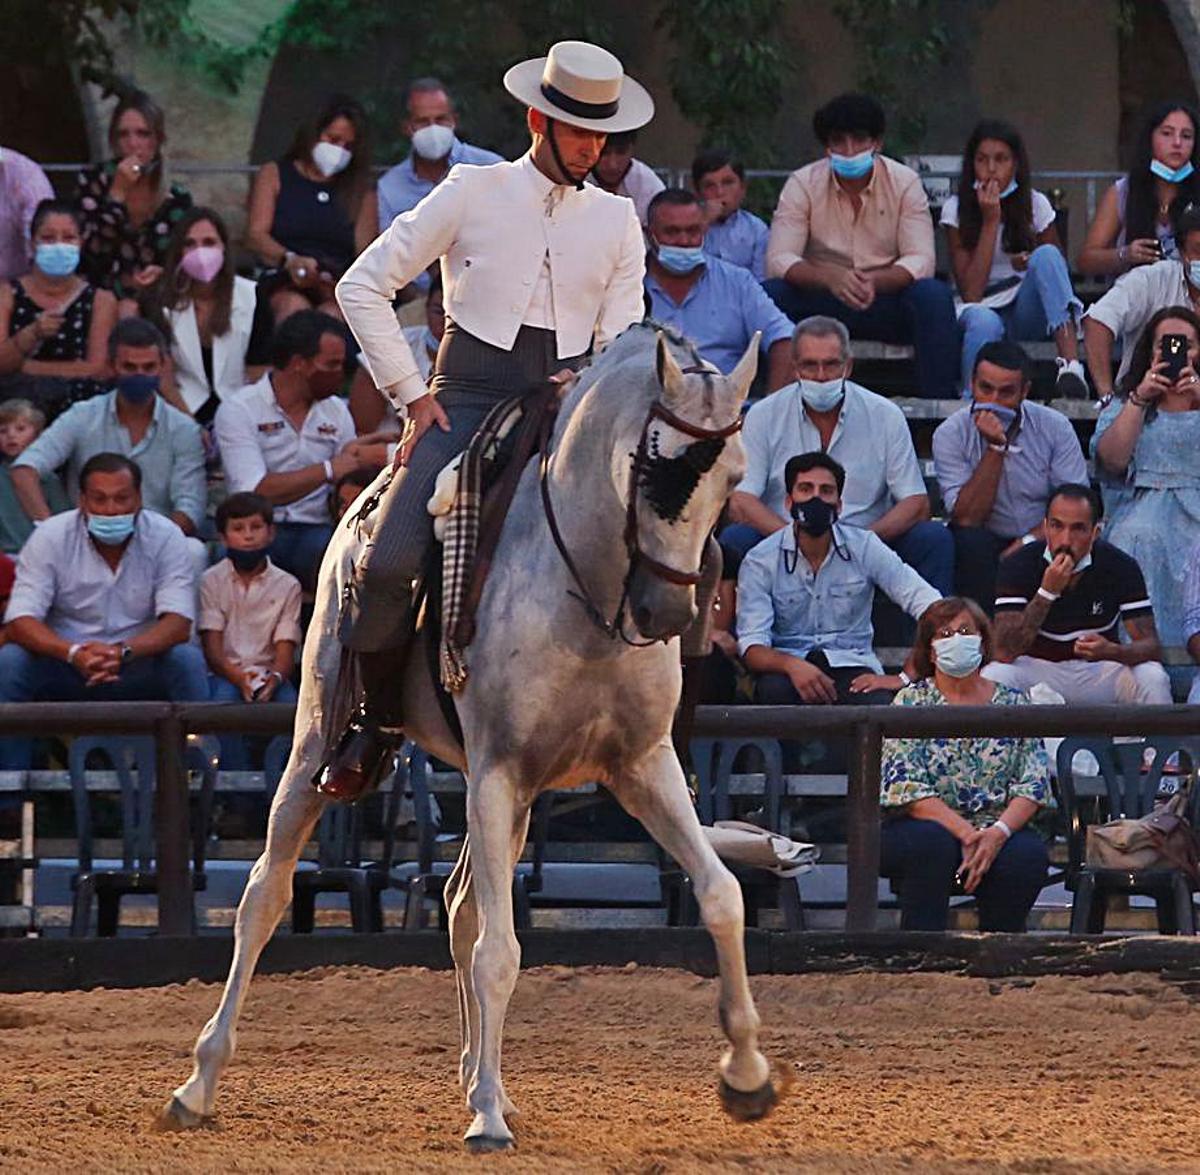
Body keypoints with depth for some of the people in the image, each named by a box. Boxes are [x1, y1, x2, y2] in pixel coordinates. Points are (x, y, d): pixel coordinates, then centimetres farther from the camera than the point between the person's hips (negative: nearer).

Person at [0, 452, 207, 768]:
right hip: (65, 667, 0)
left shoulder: (165, 537, -7)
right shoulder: (51, 537, -7)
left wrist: (124, 652, -36)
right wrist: (74, 654, -36)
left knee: (188, 661, -29)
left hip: (138, 668, 0)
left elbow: (178, 623, -15)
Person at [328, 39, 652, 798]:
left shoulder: (617, 221, 13)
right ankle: (380, 721, 1)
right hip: (470, 399, -2)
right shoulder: (473, 194, 4)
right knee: (388, 563, -23)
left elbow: (622, 339, 12)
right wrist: (411, 395, 0)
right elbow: (363, 288, 5)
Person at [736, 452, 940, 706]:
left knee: (878, 704, -35)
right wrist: (792, 665, -33)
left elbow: (932, 606, -4)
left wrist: (905, 678, -17)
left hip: (851, 665, 0)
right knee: (773, 691, -37)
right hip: (787, 667, 0)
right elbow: (752, 646, -10)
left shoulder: (864, 548, 1)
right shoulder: (760, 561, -1)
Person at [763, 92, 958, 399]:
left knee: (934, 296, -31)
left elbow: (920, 260, -13)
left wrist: (874, 281, -36)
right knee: (770, 295, -29)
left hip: (886, 299, 0)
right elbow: (779, 259, -15)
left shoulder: (904, 183, -5)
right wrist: (829, 277, -37)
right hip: (821, 300, 0)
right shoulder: (802, 185, -5)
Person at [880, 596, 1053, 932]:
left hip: (999, 832, 2)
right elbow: (905, 787, -7)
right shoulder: (911, 702, 5)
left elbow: (1034, 784, 2)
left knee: (1028, 854, -30)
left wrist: (999, 832, -18)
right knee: (932, 842, -35)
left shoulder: (1013, 704, 11)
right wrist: (965, 832, -21)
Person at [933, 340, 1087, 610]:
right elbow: (967, 519, -17)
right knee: (970, 542, -34)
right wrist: (995, 448, -22)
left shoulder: (1054, 427, -4)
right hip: (986, 546, -1)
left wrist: (1027, 542, -22)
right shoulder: (950, 434, -8)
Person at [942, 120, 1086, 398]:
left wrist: (1034, 264, -21)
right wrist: (990, 221, -17)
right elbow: (971, 293, -14)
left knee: (1046, 254, -29)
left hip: (1027, 313, 2)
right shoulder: (956, 210, -5)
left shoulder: (1034, 205, 1)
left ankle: (1070, 363, -44)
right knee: (984, 322, -39)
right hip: (984, 310, -2)